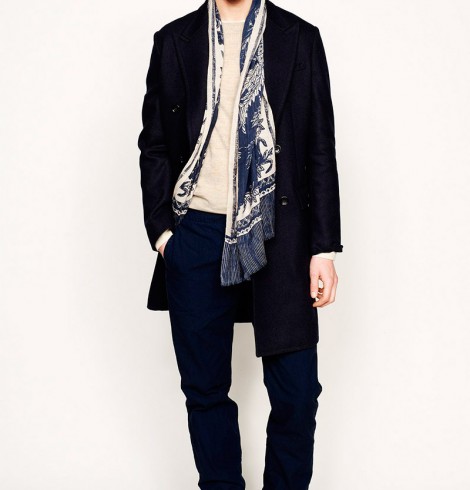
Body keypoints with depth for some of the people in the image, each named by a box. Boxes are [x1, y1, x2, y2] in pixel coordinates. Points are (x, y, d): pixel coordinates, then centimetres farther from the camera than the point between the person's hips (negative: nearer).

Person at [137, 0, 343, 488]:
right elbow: (154, 146, 11)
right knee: (205, 387, 9)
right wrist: (160, 229, 0)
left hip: (279, 235, -1)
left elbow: (321, 150, 4)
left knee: (296, 390, 0)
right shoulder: (174, 41, 10)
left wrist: (324, 247, -1)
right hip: (196, 234, 1)